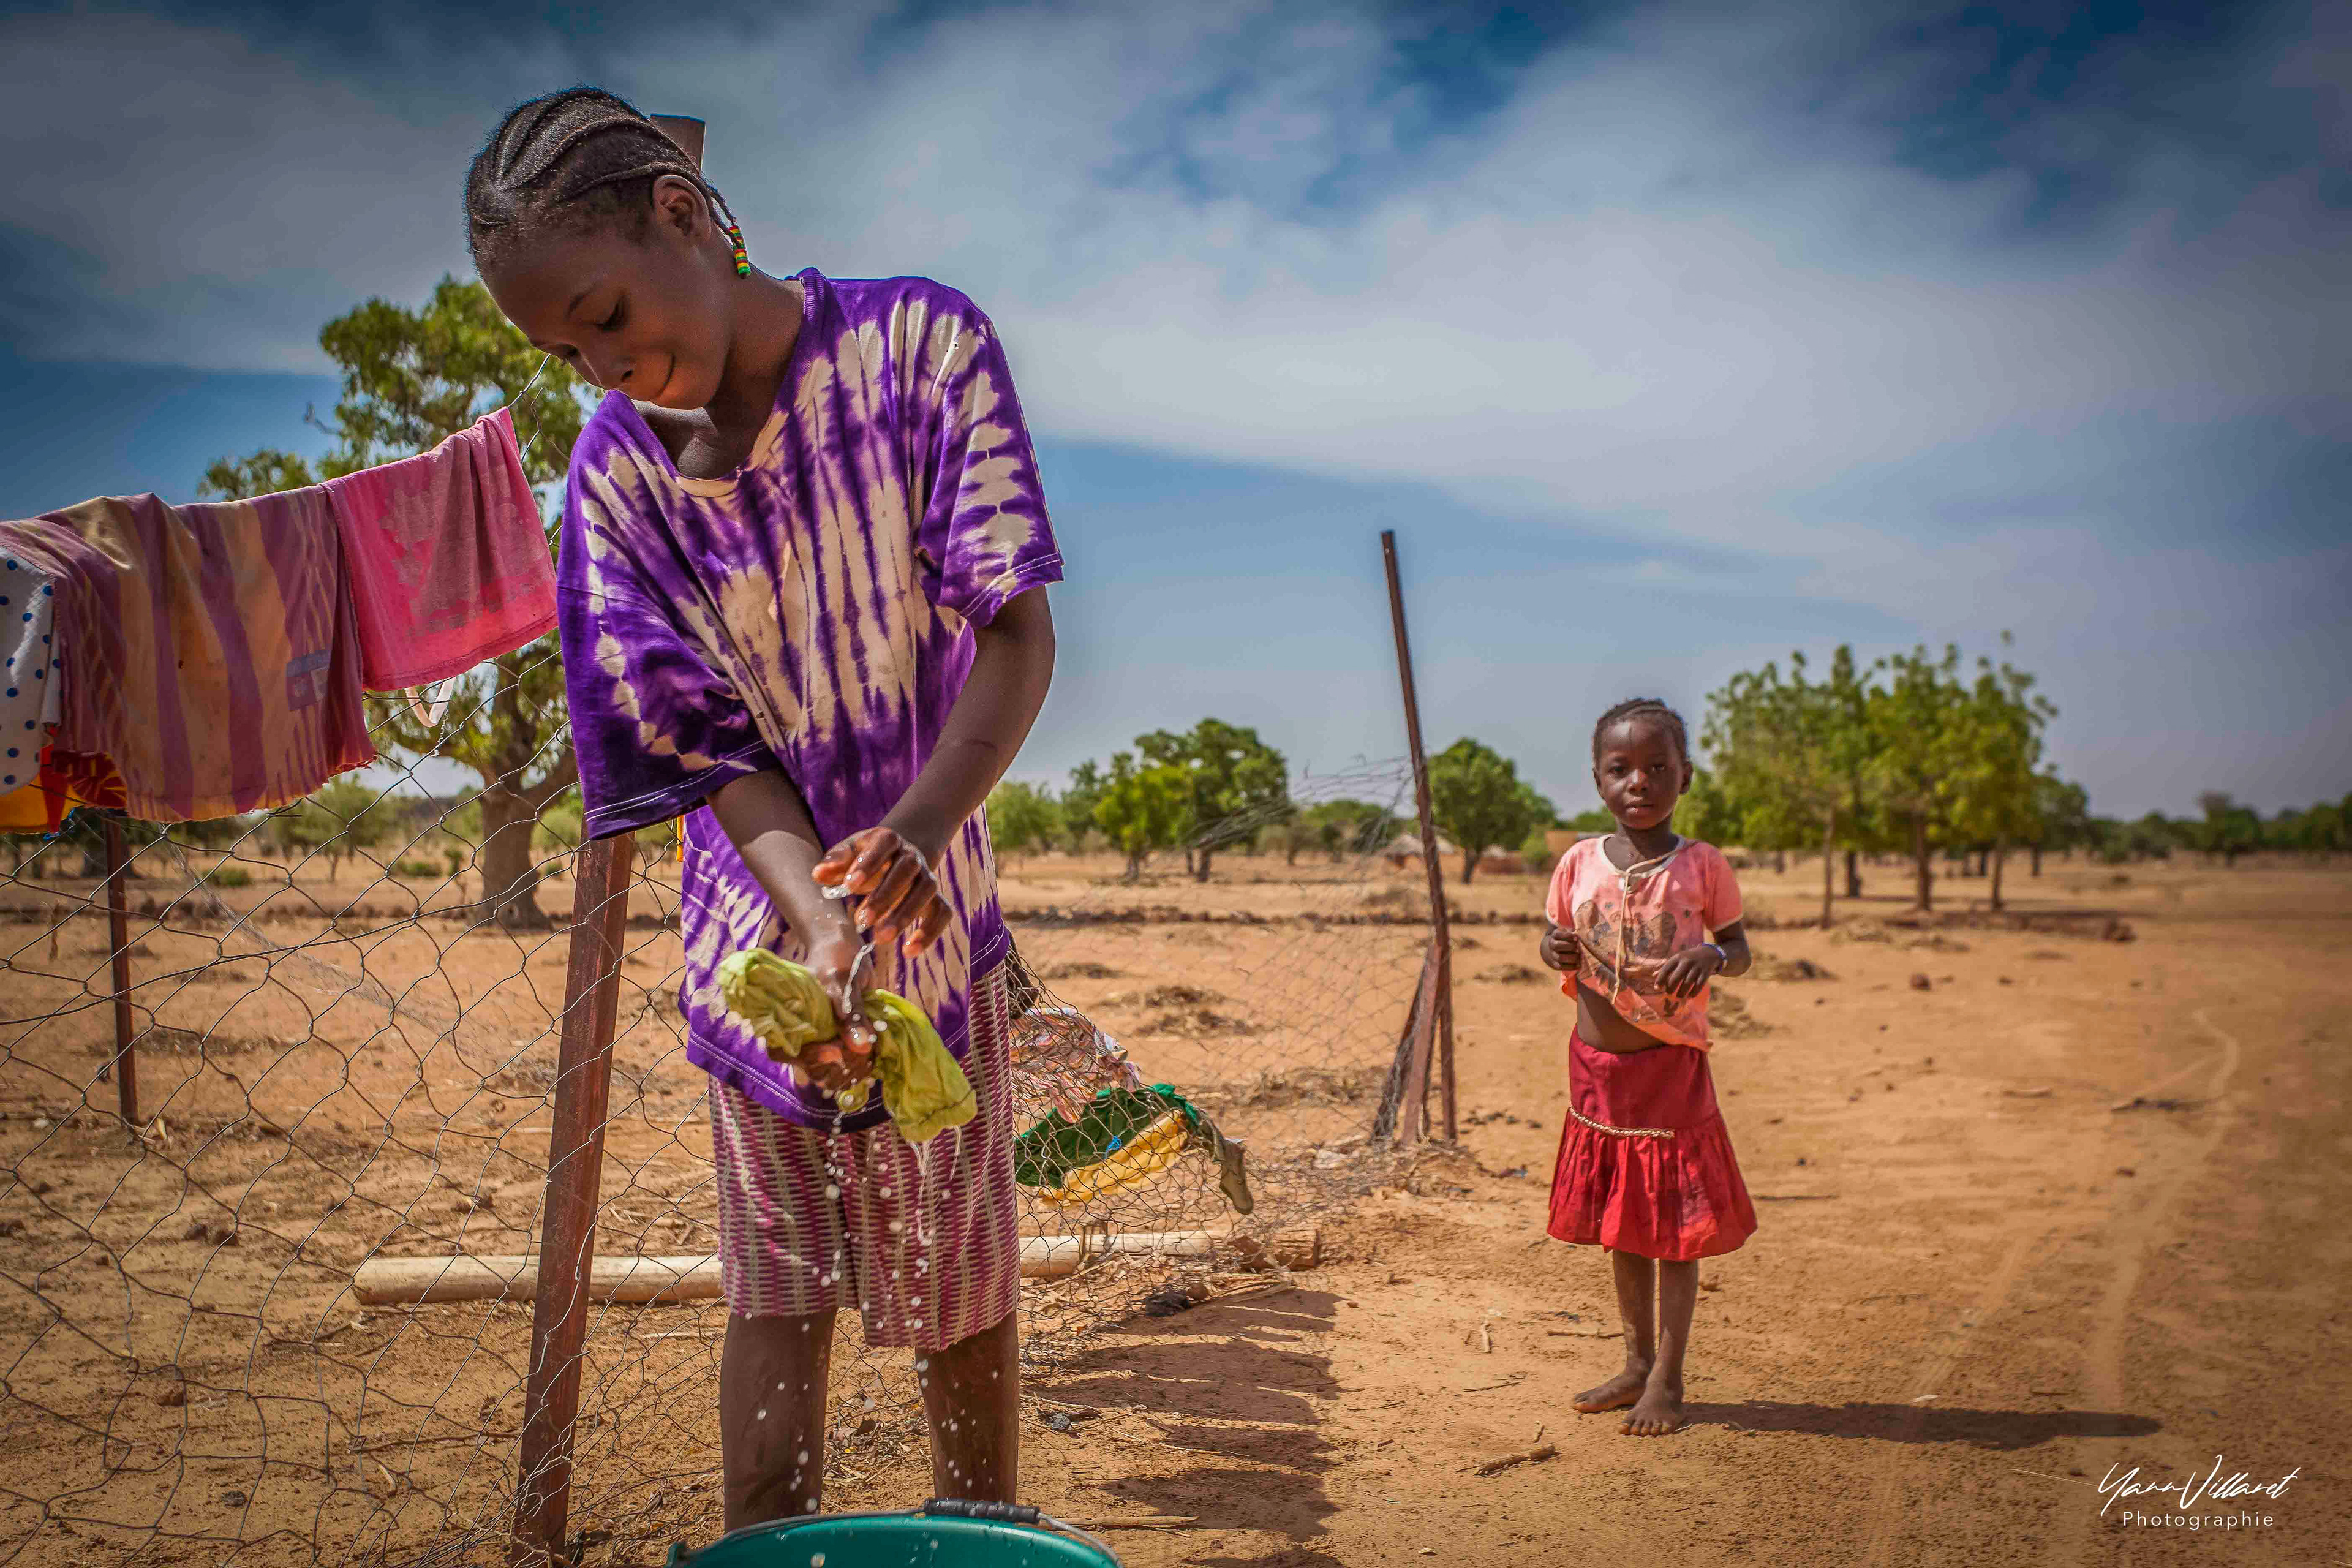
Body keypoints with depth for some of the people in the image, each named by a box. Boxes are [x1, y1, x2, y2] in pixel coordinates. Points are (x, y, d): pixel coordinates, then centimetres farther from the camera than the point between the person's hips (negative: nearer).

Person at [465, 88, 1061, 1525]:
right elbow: (713, 746, -9)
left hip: (934, 903, -1)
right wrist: (818, 924, -27)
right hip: (769, 927, 1)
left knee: (963, 1274, 11)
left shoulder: (920, 342, -12)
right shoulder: (619, 469, -7)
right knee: (777, 1287, 7)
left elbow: (1015, 631, -17)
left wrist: (921, 824, -34)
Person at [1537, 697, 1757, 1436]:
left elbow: (1740, 949, 2)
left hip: (1671, 1069, -3)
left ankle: (1667, 1379, 17)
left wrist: (1712, 957, -20)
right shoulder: (1579, 864, -1)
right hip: (1596, 1066, 3)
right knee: (1620, 1223, 15)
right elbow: (1555, 941, 10)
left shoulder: (1702, 867, -7)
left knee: (1674, 1224, 4)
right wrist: (1560, 952, -13)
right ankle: (1638, 1362, 31)